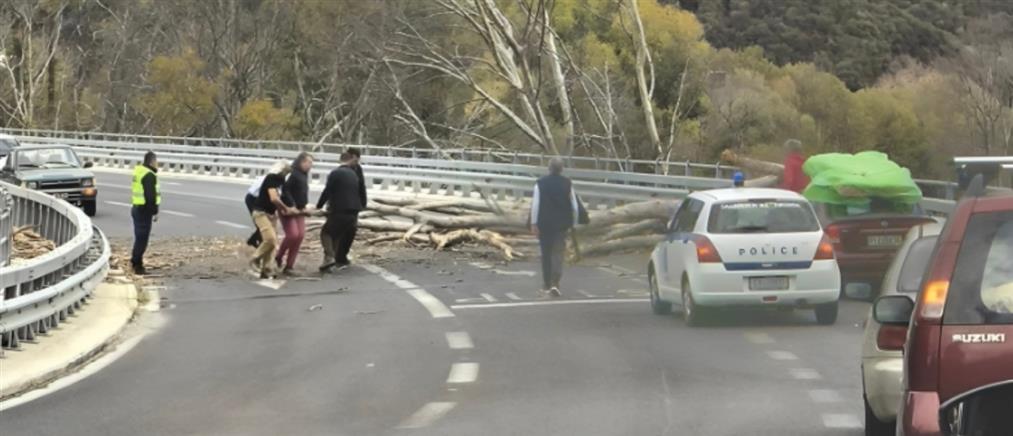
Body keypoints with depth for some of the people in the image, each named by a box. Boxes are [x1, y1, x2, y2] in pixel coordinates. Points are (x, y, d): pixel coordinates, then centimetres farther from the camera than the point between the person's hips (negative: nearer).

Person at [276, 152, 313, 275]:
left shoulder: (304, 175, 14)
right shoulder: (292, 173, -14)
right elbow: (285, 190, -22)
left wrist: (304, 206, 10)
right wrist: (291, 205, -24)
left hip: (299, 210, 8)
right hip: (288, 209, -8)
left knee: (300, 235, -3)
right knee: (292, 234, -15)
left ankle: (289, 265, 1)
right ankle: (279, 257, 10)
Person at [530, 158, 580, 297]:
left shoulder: (540, 184, -6)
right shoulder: (567, 184, -2)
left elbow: (535, 204, -10)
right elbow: (575, 206, 0)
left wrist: (534, 223, -6)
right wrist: (574, 223, 11)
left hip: (544, 224, 0)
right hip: (562, 225, 0)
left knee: (546, 254, 12)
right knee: (558, 253, 2)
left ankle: (546, 285, 18)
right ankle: (555, 283, -15)